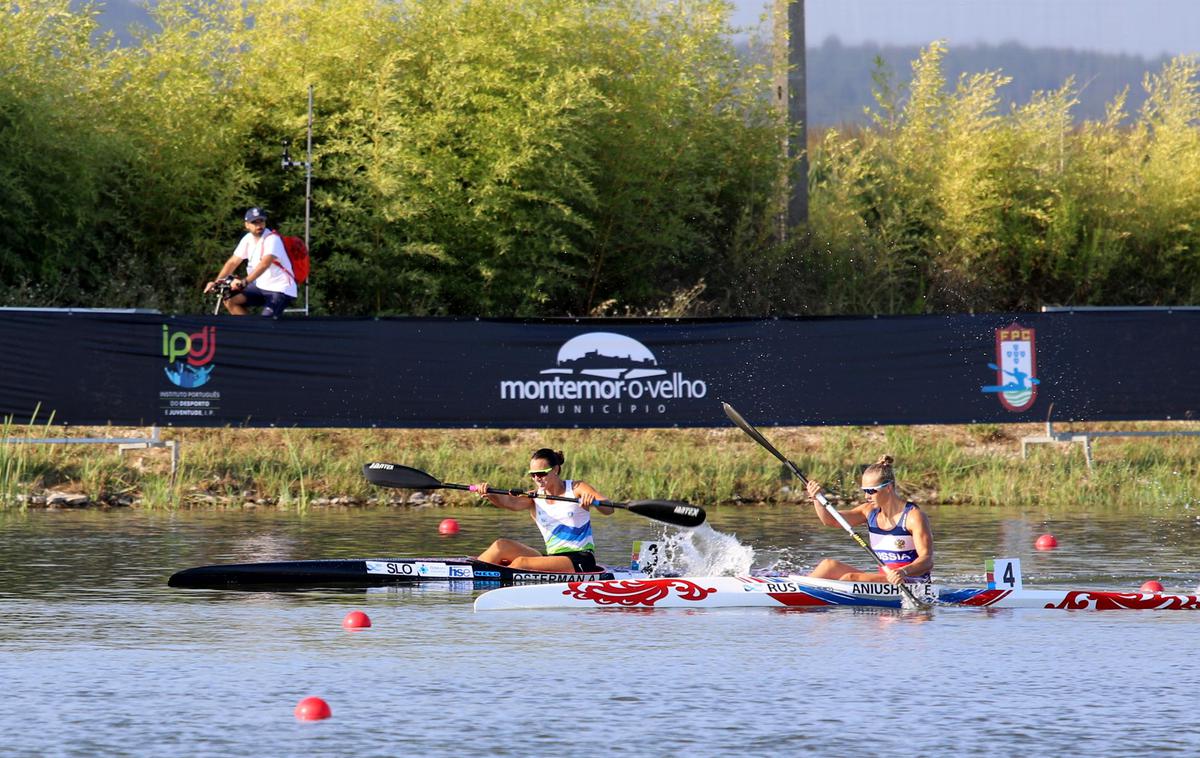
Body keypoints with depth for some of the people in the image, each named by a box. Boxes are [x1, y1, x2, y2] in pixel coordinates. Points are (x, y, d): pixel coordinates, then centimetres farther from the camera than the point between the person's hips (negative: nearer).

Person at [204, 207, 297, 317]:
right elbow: (233, 262, 6)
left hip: (280, 290, -7)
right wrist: (216, 282, -7)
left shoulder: (272, 239, -19)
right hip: (261, 286, 7)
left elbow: (265, 263, -34)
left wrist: (244, 282, -46)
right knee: (230, 301, -6)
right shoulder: (248, 240, 3)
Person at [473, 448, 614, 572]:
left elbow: (608, 510, -15)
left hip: (581, 560, -5)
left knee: (521, 563, -25)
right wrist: (489, 495, -35)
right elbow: (510, 502, -13)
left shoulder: (576, 489, -2)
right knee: (502, 546, -14)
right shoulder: (534, 498, 8)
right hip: (552, 556, 5)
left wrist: (593, 500, -39)